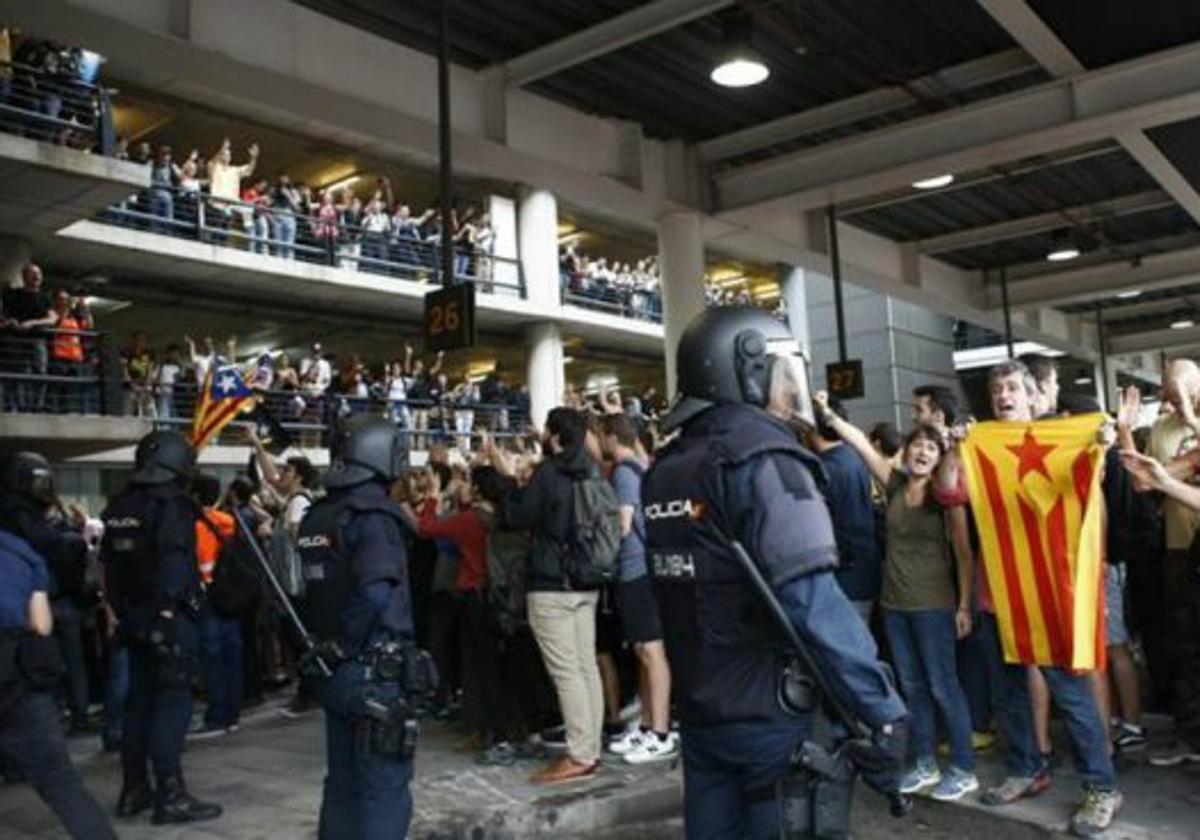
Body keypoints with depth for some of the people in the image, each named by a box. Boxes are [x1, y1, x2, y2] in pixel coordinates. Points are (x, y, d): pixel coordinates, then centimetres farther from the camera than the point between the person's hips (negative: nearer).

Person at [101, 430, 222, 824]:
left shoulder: (119, 507, 10)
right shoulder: (172, 503, -14)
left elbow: (110, 564, 13)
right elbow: (173, 562, -22)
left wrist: (123, 611, 18)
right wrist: (172, 609, -21)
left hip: (134, 617, 8)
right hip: (170, 617, -8)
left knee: (140, 701, 15)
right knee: (172, 703, -3)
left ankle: (134, 790, 24)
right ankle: (170, 795, -1)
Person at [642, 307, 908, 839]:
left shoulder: (665, 470, 7)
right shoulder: (763, 460, -17)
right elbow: (813, 604, -26)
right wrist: (885, 711, -23)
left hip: (700, 710, 7)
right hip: (771, 714, -7)